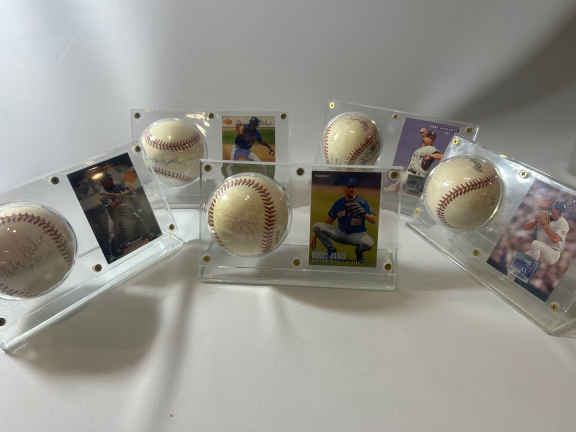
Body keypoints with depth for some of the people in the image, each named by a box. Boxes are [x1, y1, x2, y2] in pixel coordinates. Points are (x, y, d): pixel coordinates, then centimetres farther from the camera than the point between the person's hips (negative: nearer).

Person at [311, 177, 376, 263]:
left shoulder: (362, 202, -10)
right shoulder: (338, 203, -1)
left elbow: (374, 221, -19)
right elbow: (328, 221, 6)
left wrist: (364, 213, -39)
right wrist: (315, 236, 4)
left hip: (357, 234, -2)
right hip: (341, 233, 3)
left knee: (369, 243, -38)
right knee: (316, 226, -17)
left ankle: (359, 251, 2)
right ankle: (331, 250, 3)